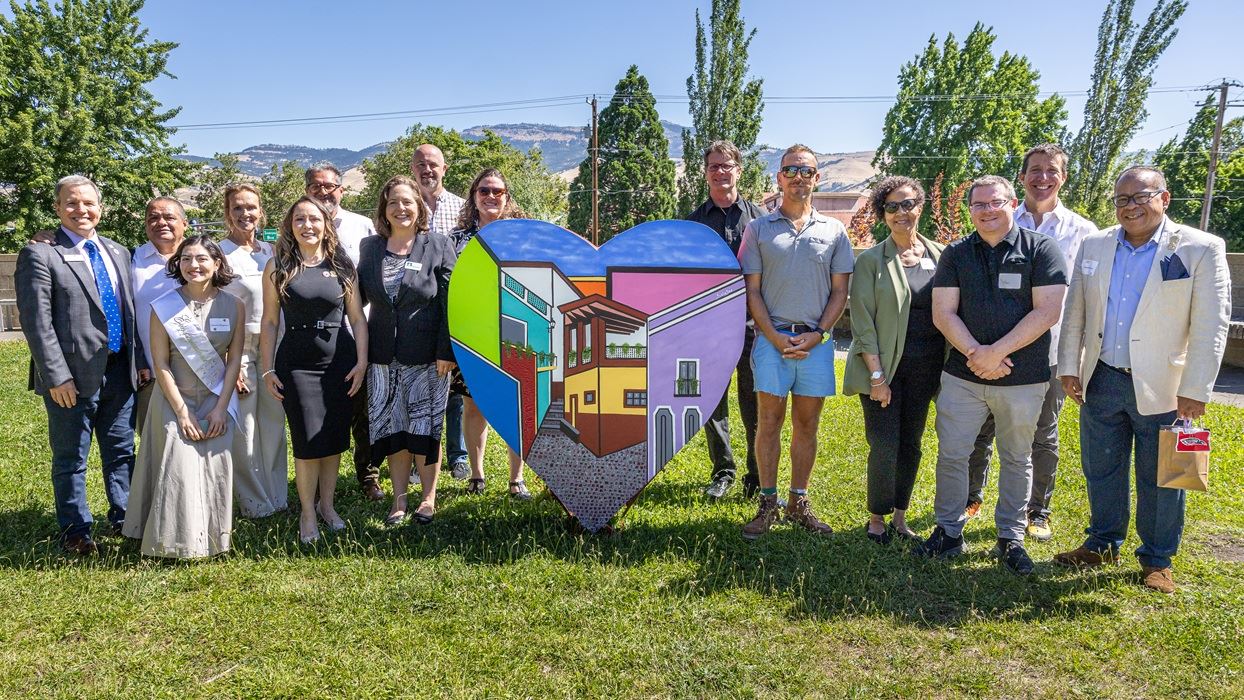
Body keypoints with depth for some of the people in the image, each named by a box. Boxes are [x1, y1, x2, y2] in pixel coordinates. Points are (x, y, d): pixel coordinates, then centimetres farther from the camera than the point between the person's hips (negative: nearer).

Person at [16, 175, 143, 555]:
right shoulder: (40, 254, -6)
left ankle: (124, 517, 28)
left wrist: (141, 361, 6)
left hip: (119, 371, 5)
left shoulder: (118, 252, 12)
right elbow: (36, 322, -11)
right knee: (71, 458, 8)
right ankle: (75, 531, 22)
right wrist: (57, 376, -16)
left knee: (122, 452, 14)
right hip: (73, 376, -5)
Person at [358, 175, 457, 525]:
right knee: (391, 429, 8)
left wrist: (446, 351, -11)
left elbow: (450, 303, -6)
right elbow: (357, 297, 14)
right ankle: (399, 499, 21)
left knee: (425, 427, 4)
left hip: (426, 356, -3)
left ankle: (428, 497, 20)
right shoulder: (370, 248, 8)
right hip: (383, 357, 3)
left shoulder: (439, 246, -2)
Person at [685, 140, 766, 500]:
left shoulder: (759, 217, 6)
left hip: (752, 323, -2)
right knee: (712, 401, 8)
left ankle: (758, 477, 14)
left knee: (756, 404, 2)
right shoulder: (693, 221, 10)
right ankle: (722, 470, 23)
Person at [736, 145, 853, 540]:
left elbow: (840, 291, 8)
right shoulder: (759, 229, 5)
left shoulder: (833, 231, 9)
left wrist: (818, 334, -6)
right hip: (771, 338, -1)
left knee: (807, 424, 8)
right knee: (769, 421, 1)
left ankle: (799, 504, 18)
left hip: (816, 341, 2)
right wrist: (776, 337, -8)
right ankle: (767, 504, 11)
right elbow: (752, 291, 2)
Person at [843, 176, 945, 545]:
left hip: (924, 369, 4)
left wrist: (948, 369, 2)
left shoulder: (939, 255, 7)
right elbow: (862, 321, -7)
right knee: (885, 446, -5)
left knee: (911, 445, 10)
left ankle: (899, 518, 23)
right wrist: (876, 374, -13)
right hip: (884, 366, -4)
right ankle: (876, 520, 13)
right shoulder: (871, 260, -4)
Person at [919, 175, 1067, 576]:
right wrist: (975, 353, -16)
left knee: (1016, 459, 11)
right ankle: (949, 532, 19)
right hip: (962, 375, 2)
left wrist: (996, 352, -16)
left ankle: (1011, 538, 24)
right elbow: (943, 313, -1)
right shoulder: (956, 254, 5)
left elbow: (1047, 312, -10)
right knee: (951, 454, 4)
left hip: (1023, 378, -2)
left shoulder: (1040, 250, -2)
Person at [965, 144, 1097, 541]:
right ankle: (972, 497, 27)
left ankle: (1039, 510, 26)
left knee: (1044, 435, 11)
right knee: (981, 429, 9)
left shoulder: (1082, 232, 4)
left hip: (1051, 350, 0)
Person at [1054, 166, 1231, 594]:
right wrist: (1069, 367, 5)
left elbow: (1211, 325, -9)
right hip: (1100, 382, 4)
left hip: (1159, 388, -3)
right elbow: (1075, 313, 9)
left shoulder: (1201, 249, -7)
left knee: (1159, 481, 9)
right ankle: (1103, 545, 34)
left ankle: (1157, 560, 27)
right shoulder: (1094, 247, 5)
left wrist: (1195, 390, -12)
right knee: (1101, 472, 15)